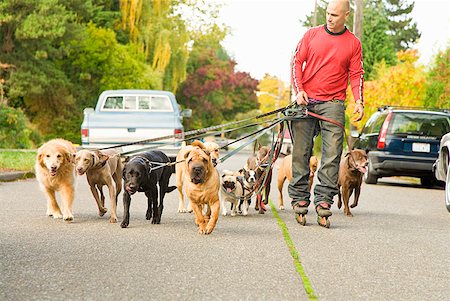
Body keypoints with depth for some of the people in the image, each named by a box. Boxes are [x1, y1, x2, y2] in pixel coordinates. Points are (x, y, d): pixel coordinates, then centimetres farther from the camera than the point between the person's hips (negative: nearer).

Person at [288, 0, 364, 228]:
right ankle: (299, 198, 9)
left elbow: (357, 74, 6)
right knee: (301, 152, 2)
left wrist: (359, 102, -8)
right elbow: (297, 61, 7)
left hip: (333, 103, -1)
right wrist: (298, 90, -6)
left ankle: (323, 200, -9)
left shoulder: (353, 43, 6)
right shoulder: (312, 34, 6)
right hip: (305, 101, 1)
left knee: (332, 153, -10)